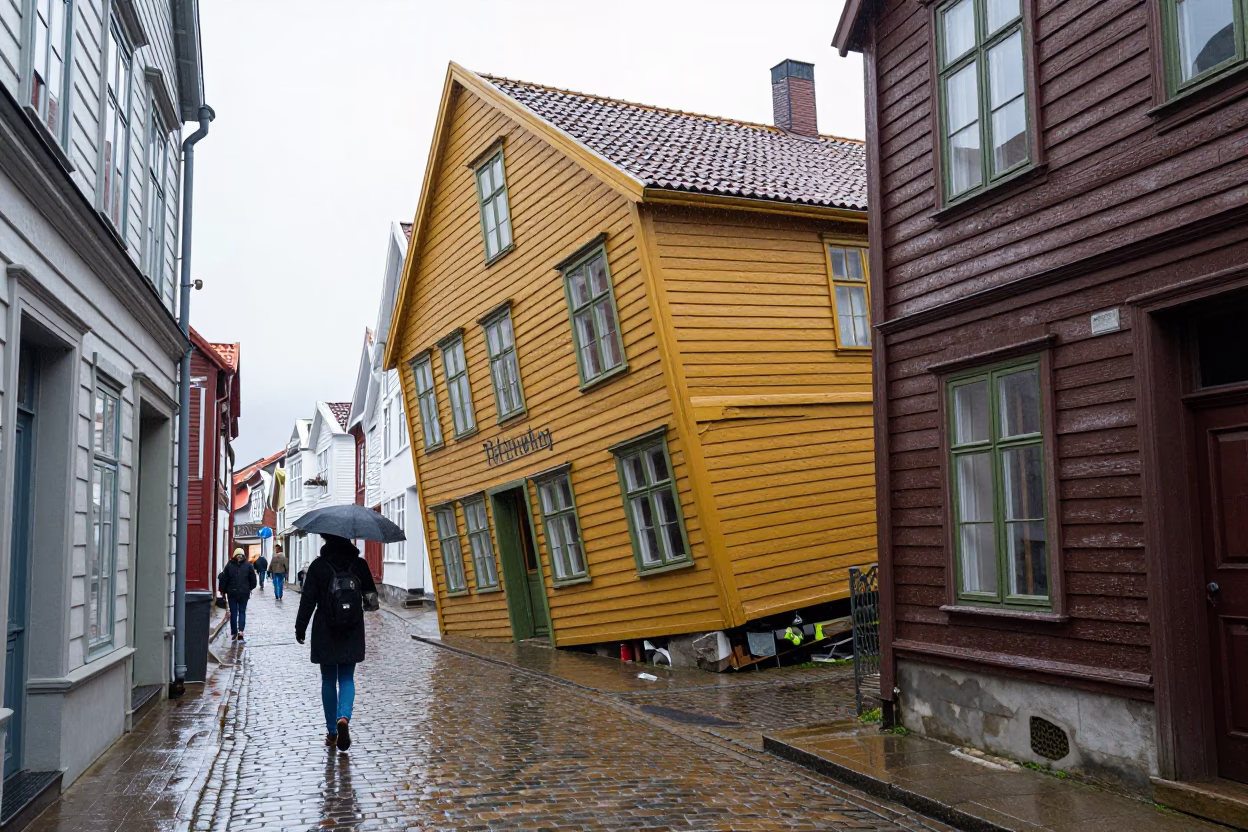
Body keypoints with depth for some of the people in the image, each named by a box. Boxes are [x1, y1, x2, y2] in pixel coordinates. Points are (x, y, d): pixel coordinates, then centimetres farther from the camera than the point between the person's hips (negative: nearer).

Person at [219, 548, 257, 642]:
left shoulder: (229, 565, -2)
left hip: (232, 593, 0)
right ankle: (240, 632, -10)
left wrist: (223, 591, 12)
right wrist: (249, 588, 20)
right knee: (242, 612, 6)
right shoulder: (248, 565, -2)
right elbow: (253, 579, 3)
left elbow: (223, 579, 0)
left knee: (233, 613, 10)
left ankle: (234, 633, 13)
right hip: (244, 593, 0)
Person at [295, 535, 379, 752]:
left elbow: (308, 601, -6)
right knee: (347, 679, 9)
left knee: (328, 680, 12)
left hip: (325, 634, -1)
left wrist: (300, 628, 3)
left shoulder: (318, 566, -7)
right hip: (352, 635, 1)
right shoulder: (359, 564, -3)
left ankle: (331, 732, 15)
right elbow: (371, 600, 0)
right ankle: (344, 717, -17)